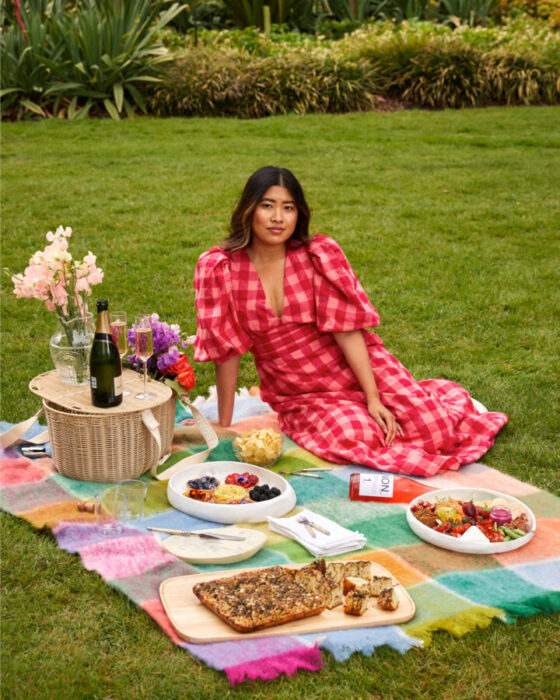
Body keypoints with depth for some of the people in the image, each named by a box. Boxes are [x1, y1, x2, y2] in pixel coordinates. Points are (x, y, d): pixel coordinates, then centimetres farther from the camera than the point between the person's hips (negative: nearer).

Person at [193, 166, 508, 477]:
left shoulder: (320, 254, -11)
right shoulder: (219, 268, -11)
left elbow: (347, 329, -13)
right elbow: (226, 350, -9)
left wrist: (374, 398, -18)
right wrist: (223, 426, -6)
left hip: (355, 368, 0)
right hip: (298, 396, 0)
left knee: (429, 426, -13)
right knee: (358, 438, -27)